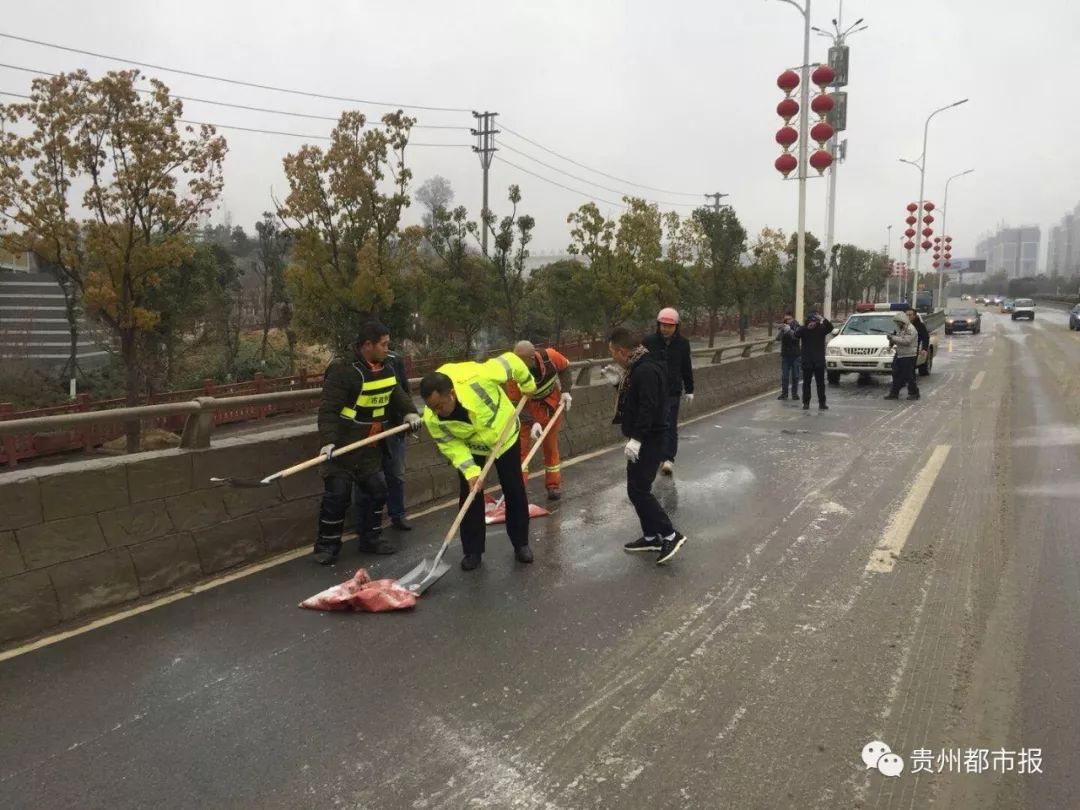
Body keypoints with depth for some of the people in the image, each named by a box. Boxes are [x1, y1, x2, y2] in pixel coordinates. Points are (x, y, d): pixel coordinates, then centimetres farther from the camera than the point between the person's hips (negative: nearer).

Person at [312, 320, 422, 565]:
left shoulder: (385, 369, 4)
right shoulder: (344, 370, -21)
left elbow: (398, 394, 11)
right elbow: (328, 409, -23)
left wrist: (409, 412, -10)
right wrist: (328, 440, -32)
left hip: (370, 446, 8)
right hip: (342, 445, -8)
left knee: (375, 490, 12)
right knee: (337, 494, -4)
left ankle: (370, 538, 27)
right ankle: (327, 545, 11)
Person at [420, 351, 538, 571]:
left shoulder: (476, 377, -42)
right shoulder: (432, 418, -30)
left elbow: (510, 361, -27)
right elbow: (450, 445, -18)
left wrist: (528, 385, -11)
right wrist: (470, 470, -30)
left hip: (504, 437, -1)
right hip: (470, 448, 1)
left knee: (515, 493, 6)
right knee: (470, 496, -2)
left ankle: (521, 544, 23)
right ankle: (472, 551, 14)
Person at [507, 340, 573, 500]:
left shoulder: (550, 356, -29)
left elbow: (565, 367, -4)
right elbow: (516, 404, -25)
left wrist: (565, 391, -13)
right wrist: (533, 423, -35)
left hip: (552, 403, 2)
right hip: (527, 407, -2)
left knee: (551, 445, 10)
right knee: (521, 445, -8)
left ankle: (554, 485, 22)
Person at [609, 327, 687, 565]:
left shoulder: (646, 370, -22)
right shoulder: (637, 366, 12)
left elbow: (648, 408, -28)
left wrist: (636, 438, -29)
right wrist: (619, 382, 14)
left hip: (649, 441, -11)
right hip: (642, 438, 11)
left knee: (638, 490, -8)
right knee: (638, 488, 15)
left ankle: (670, 535, -2)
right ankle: (651, 536, 25)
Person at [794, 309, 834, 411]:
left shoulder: (821, 328, 2)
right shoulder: (803, 329, 1)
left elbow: (830, 328, -17)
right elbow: (796, 334, -18)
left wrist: (823, 320, -34)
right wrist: (807, 327, -31)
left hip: (819, 361, 0)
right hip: (807, 361, 0)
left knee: (821, 383, 2)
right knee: (806, 383, 4)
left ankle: (822, 403, 5)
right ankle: (806, 403, 8)